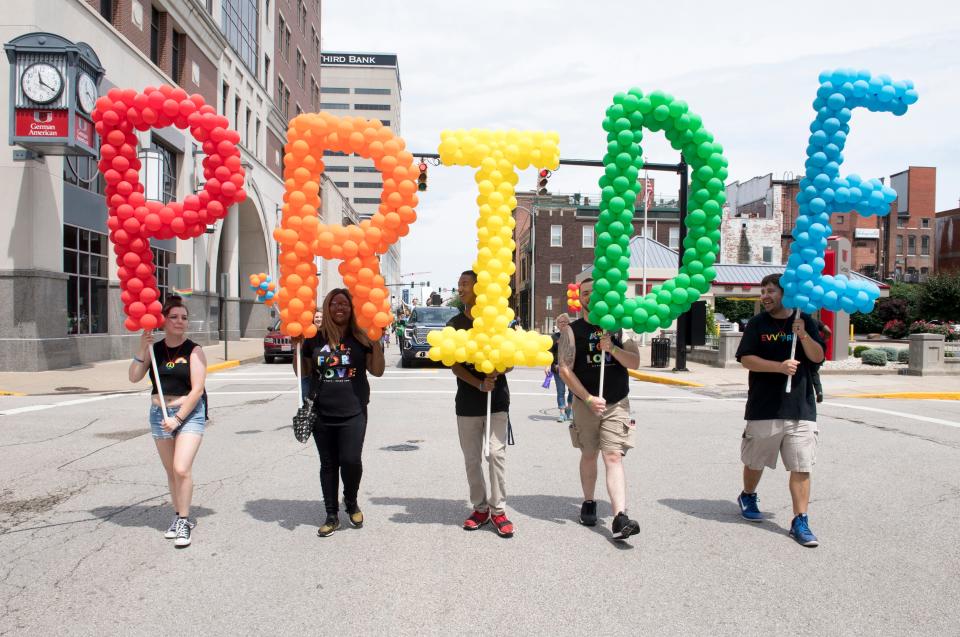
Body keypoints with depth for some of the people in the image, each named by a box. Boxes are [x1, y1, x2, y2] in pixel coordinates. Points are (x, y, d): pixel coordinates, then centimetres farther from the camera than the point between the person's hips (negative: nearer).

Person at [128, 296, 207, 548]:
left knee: (182, 469, -15)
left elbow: (197, 390, -12)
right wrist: (142, 349, -14)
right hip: (159, 414, 5)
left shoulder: (194, 351, -7)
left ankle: (184, 521, 0)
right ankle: (179, 516, 27)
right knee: (171, 471, 13)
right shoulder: (154, 349, 6)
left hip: (189, 414, -4)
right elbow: (134, 377, -4)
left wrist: (178, 419, -16)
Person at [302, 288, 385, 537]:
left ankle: (351, 502, 19)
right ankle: (332, 516, 23)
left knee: (351, 460, -11)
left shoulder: (361, 337, 1)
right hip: (322, 413, 2)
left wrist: (376, 341, -11)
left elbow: (377, 371, 0)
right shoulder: (315, 338, 4)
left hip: (353, 412, -2)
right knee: (328, 464, 10)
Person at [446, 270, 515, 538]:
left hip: (497, 398, -2)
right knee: (471, 457, 7)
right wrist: (479, 384, -17)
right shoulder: (455, 324, 5)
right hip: (467, 401, 2)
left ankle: (498, 510, 3)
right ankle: (480, 507, 20)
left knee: (496, 453, -7)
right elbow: (454, 365, -2)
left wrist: (496, 371, -19)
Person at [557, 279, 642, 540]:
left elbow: (634, 362, -1)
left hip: (617, 403, 0)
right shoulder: (572, 330, -1)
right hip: (586, 403, 0)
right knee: (589, 454, 13)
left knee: (614, 456, -9)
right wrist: (589, 398, -16)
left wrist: (612, 348, -19)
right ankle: (588, 503, 32)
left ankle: (620, 518, -15)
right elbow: (564, 369, -9)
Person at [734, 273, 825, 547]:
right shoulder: (757, 323, 1)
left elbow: (818, 356, -1)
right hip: (763, 408, 0)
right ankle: (747, 497, 41)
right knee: (755, 461, 15)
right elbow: (746, 359, -8)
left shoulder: (805, 321, 5)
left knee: (801, 467, -2)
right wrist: (780, 366, -20)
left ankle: (800, 522, 5)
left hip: (801, 408, 1)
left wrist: (803, 335, -18)